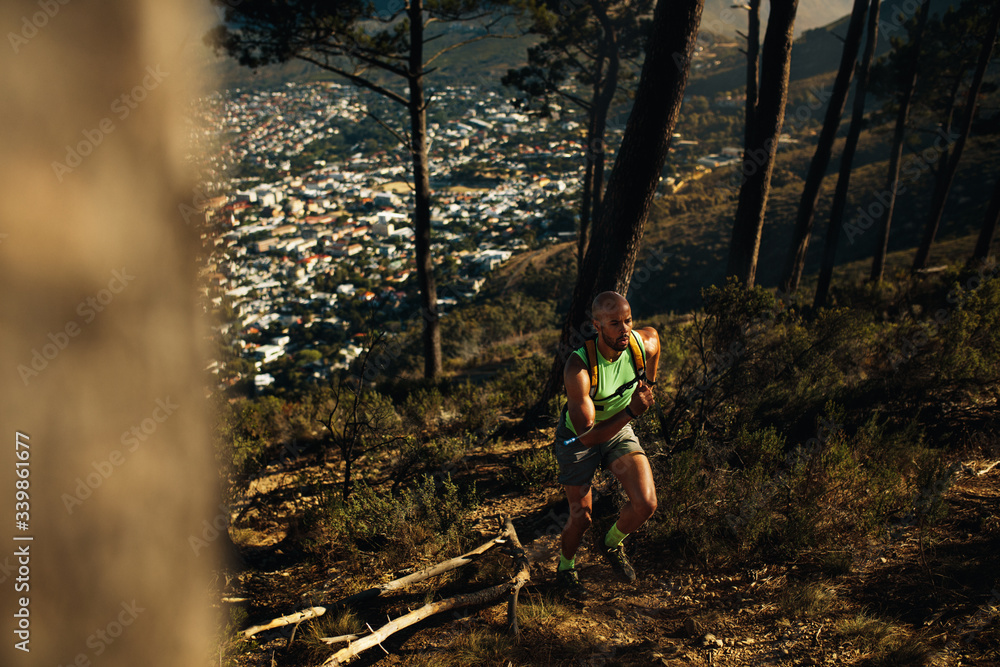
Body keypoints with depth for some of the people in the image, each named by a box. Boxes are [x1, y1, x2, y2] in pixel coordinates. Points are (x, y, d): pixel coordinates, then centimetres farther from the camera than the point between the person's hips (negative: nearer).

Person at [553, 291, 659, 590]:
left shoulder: (646, 343, -22)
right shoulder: (578, 368, -37)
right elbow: (587, 435, -35)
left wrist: (649, 382, 16)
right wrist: (632, 411, -46)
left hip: (619, 431, 4)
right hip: (578, 438, -4)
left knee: (645, 504, -13)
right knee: (581, 518, 4)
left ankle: (612, 545, 20)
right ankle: (565, 566, 38)